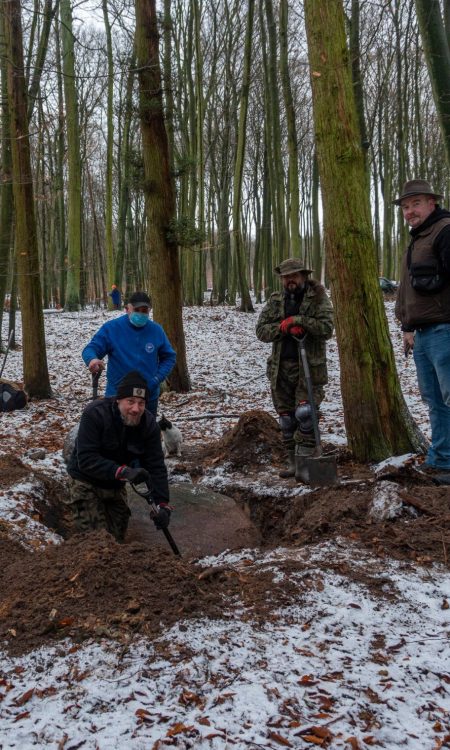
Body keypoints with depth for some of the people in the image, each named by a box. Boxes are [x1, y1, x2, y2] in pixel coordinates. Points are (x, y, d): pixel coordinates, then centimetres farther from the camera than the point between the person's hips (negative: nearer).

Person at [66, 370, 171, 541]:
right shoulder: (94, 413, -30)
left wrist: (162, 503, -28)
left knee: (117, 537, 13)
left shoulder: (149, 423, -16)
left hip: (116, 486, 5)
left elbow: (156, 466, -16)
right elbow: (86, 459, -35)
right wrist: (123, 472, -46)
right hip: (86, 484, -5)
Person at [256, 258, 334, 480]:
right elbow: (261, 330, 3)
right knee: (286, 418, 9)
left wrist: (297, 321, -18)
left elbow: (326, 328, -13)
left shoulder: (317, 298, 0)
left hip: (309, 366, -4)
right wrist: (284, 327, -14)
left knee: (305, 413, -16)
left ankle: (303, 464, -6)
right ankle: (292, 462, 21)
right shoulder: (275, 301, 11)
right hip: (281, 367, 5)